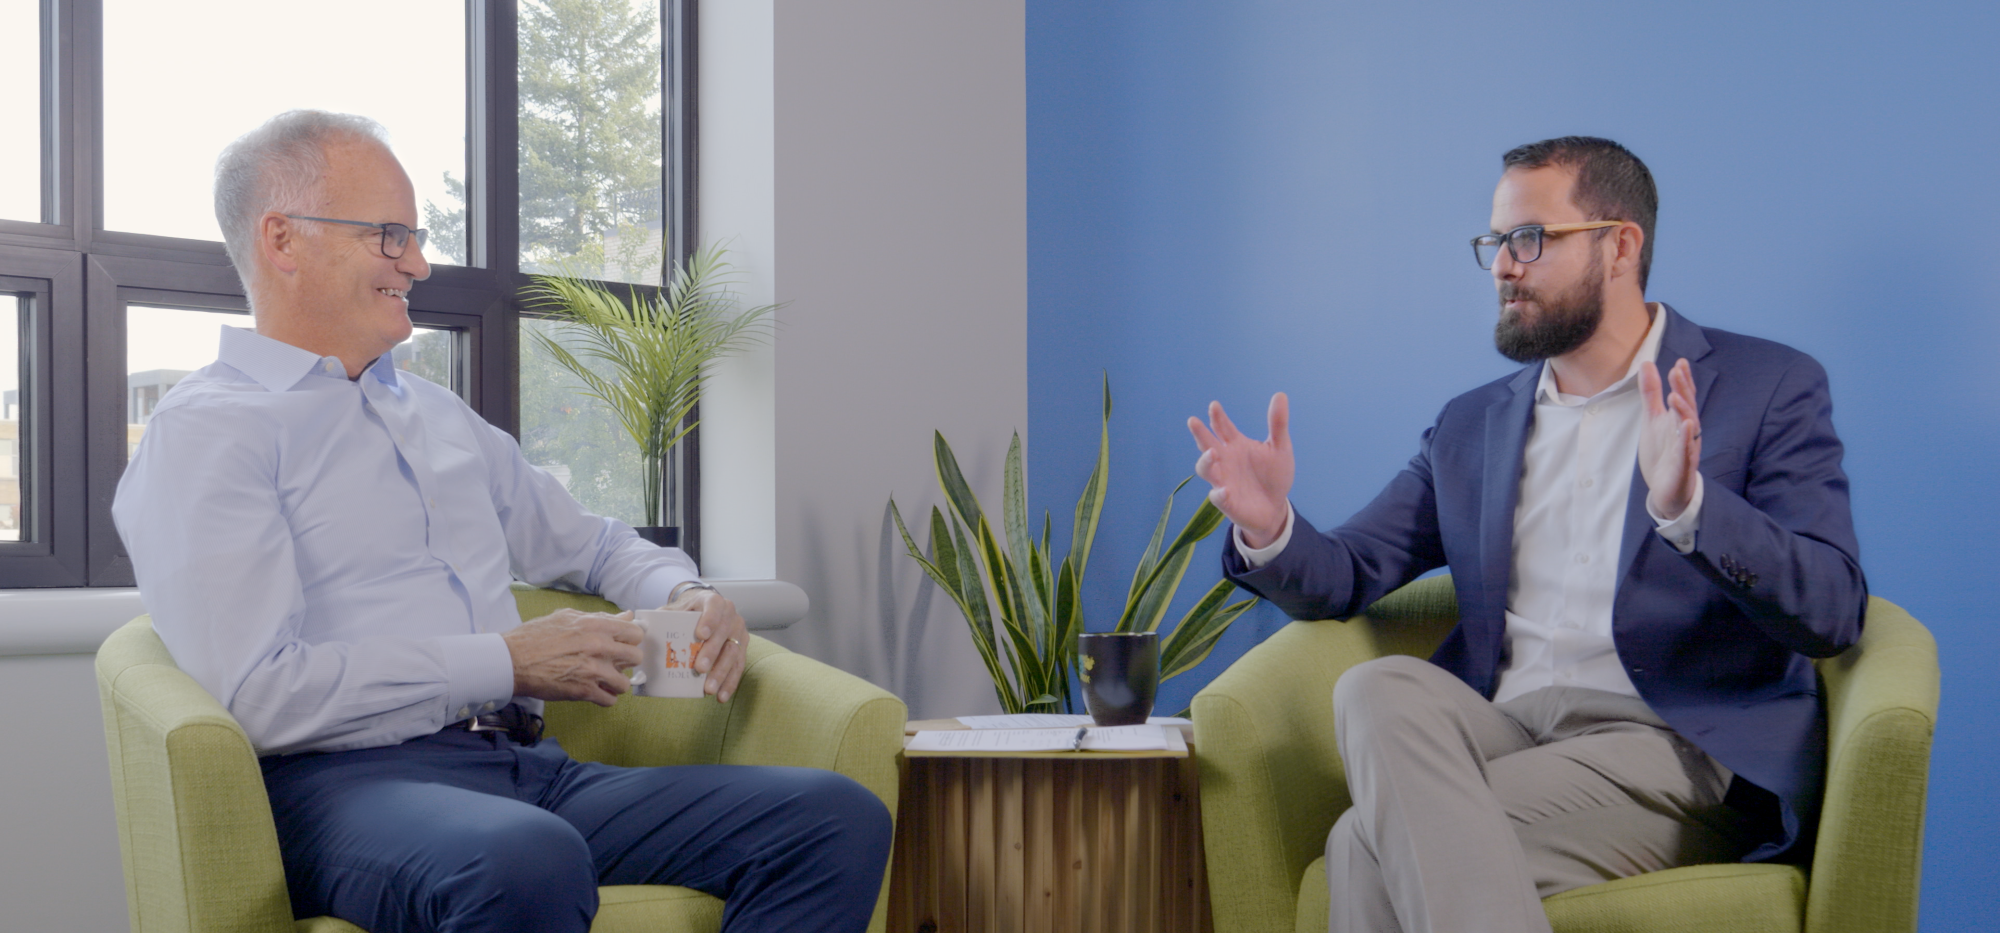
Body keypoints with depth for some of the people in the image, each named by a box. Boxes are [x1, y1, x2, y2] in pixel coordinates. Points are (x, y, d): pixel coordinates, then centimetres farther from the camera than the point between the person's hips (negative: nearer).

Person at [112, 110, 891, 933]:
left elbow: (590, 543, 37)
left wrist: (683, 594, 13)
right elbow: (256, 695, -12)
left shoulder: (438, 416, 25)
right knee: (528, 862, -43)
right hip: (348, 782, -7)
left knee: (839, 819, -15)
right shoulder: (204, 432, 1)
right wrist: (507, 663, -10)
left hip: (528, 771, 8)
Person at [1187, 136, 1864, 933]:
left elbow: (1833, 611, -7)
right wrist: (1270, 530, -6)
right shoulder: (1471, 426, 21)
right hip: (1503, 732, 5)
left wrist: (1686, 507, -25)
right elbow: (1346, 577, 17)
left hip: (1678, 750, -5)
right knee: (1377, 688, -31)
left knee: (1374, 844, -28)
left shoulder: (1769, 389, 5)